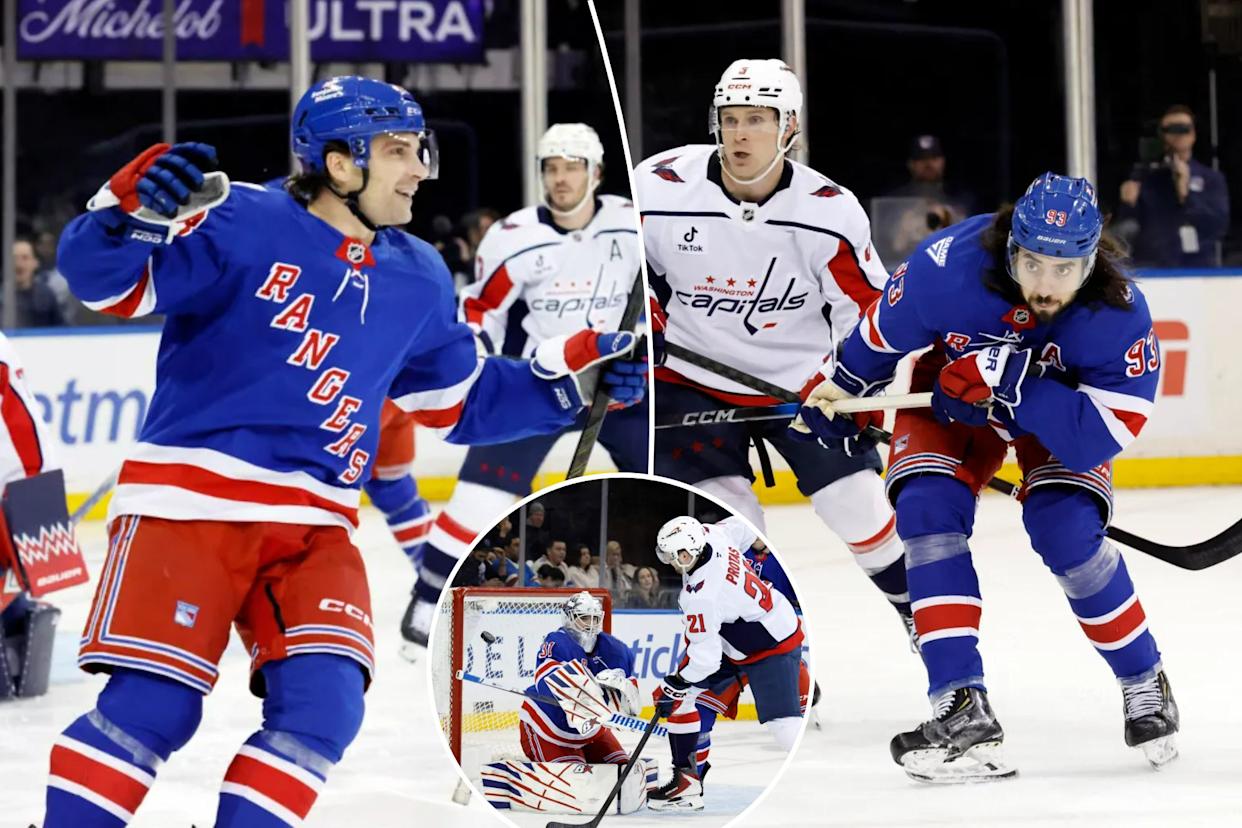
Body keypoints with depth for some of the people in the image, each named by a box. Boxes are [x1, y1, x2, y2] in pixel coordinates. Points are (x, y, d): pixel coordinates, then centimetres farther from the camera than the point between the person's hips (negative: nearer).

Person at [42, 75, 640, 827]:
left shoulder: (419, 282, 12)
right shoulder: (243, 225, -7)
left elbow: (463, 405, 22)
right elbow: (108, 281, -11)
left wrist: (575, 373, 12)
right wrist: (134, 207, -31)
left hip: (314, 528, 6)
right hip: (190, 501, -5)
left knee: (323, 707, -12)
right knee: (154, 706, -14)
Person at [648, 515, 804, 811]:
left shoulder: (700, 595, -32)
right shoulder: (713, 534, -11)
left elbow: (706, 655, -28)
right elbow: (742, 529, 11)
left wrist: (675, 684, -14)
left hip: (772, 647, -10)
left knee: (783, 725, -21)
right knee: (681, 695, 7)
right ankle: (686, 781, 13)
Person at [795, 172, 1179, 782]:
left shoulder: (1118, 314, -34)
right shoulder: (950, 266, -33)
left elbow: (1099, 437, -39)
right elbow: (884, 329, -11)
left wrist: (1013, 381, -48)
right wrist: (836, 392, 4)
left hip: (1062, 406, -1)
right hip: (948, 392, 2)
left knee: (1066, 533, -23)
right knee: (927, 509, -22)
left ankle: (1144, 682, 3)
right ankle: (962, 712, -24)